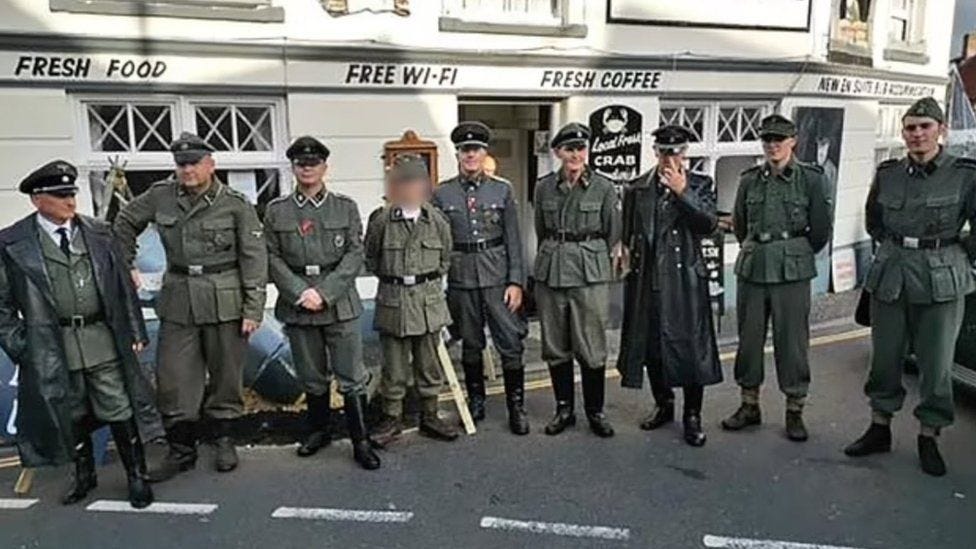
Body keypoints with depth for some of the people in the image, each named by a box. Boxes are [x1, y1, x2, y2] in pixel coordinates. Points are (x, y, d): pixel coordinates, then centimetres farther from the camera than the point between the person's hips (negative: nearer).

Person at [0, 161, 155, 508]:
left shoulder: (98, 233, 4)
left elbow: (122, 286, 7)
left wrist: (135, 332, 5)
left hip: (102, 339, 1)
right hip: (51, 346, 0)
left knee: (119, 411, 4)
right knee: (72, 415, 14)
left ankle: (136, 476, 19)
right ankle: (84, 475, 35)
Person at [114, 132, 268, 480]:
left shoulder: (235, 204, -7)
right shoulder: (160, 197, 3)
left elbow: (255, 258, -7)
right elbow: (124, 223, 20)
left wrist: (253, 309, -11)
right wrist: (124, 266, 14)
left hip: (224, 301, -3)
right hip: (177, 301, 3)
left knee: (225, 376, 8)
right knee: (173, 379, 5)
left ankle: (224, 442, 27)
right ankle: (181, 450, 20)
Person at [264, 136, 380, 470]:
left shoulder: (346, 207, 3)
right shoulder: (276, 211, 6)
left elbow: (354, 255, -3)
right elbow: (273, 258, 2)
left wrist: (324, 292, -13)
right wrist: (301, 293, -12)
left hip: (340, 304, -1)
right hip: (298, 307, 1)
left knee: (352, 377, 1)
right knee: (312, 378, 14)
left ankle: (361, 442, 11)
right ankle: (317, 431, 33)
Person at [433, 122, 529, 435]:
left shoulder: (503, 190, 2)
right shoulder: (441, 194, 3)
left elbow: (513, 240, 1)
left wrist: (516, 281, -6)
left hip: (498, 276, -1)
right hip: (461, 277, 1)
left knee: (511, 342, -1)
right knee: (470, 344, 12)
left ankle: (516, 406, 13)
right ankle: (476, 402, 27)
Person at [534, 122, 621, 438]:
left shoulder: (603, 188, -2)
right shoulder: (544, 187, 4)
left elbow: (612, 234, 7)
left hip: (590, 274, -2)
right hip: (550, 273, 3)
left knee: (592, 347, 2)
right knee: (555, 347, 9)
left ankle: (595, 411, 19)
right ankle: (564, 409, 24)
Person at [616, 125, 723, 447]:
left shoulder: (700, 185, 3)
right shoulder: (637, 189, 9)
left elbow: (709, 224, -11)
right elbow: (626, 234, 16)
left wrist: (682, 191, -17)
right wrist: (628, 255, 5)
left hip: (685, 279, -2)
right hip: (647, 280, 3)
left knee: (690, 346, -1)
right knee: (651, 345, 10)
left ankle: (692, 415, 13)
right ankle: (663, 405, 29)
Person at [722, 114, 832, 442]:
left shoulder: (811, 178, -1)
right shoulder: (750, 180, 7)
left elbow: (821, 230, 4)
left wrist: (795, 254, 11)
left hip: (792, 271, -3)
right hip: (751, 268, 3)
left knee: (792, 340, 1)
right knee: (749, 337, 8)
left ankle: (795, 411, 15)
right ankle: (749, 405, 21)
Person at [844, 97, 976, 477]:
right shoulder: (887, 174, 6)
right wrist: (895, 248, 13)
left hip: (942, 281, -3)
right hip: (890, 278, 3)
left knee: (936, 363, 4)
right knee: (884, 357, 10)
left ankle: (929, 437, 19)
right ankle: (880, 428, 23)